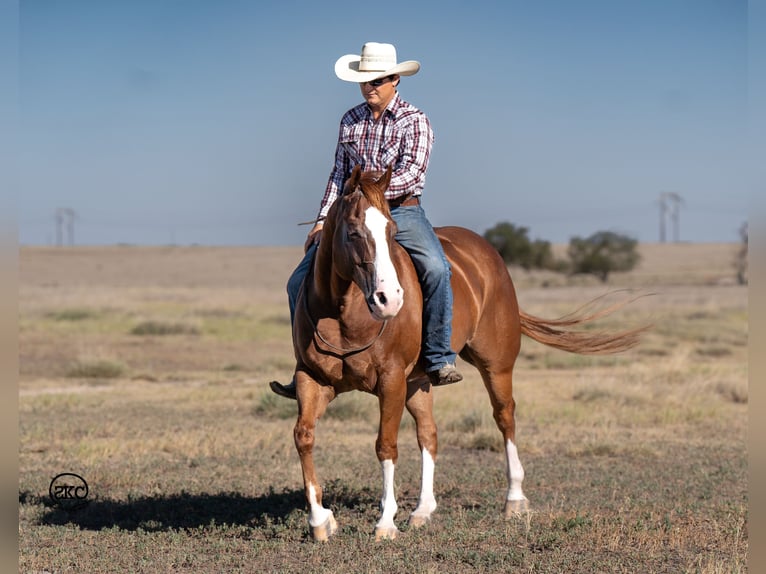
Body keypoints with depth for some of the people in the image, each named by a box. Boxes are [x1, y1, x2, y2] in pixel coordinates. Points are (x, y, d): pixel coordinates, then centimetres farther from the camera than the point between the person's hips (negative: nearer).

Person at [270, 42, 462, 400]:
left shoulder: (414, 122, -4)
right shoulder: (350, 121, 10)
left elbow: (411, 173, -16)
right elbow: (339, 174, 15)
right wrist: (323, 219, 7)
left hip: (402, 212, -4)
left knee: (436, 269, -33)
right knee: (300, 283, -5)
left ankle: (438, 360, -23)